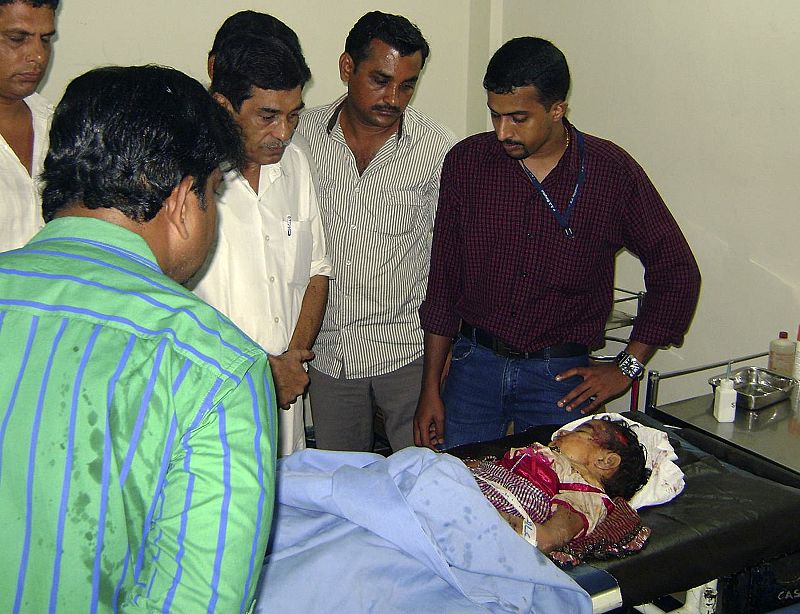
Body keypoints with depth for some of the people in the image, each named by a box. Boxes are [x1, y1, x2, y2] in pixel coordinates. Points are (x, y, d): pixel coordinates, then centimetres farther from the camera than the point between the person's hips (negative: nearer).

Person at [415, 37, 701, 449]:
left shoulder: (612, 171, -7)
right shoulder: (466, 161, -3)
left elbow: (676, 273, 2)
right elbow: (444, 279, 3)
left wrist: (627, 367, -1)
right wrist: (431, 387, 2)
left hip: (560, 376, -1)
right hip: (475, 364, 2)